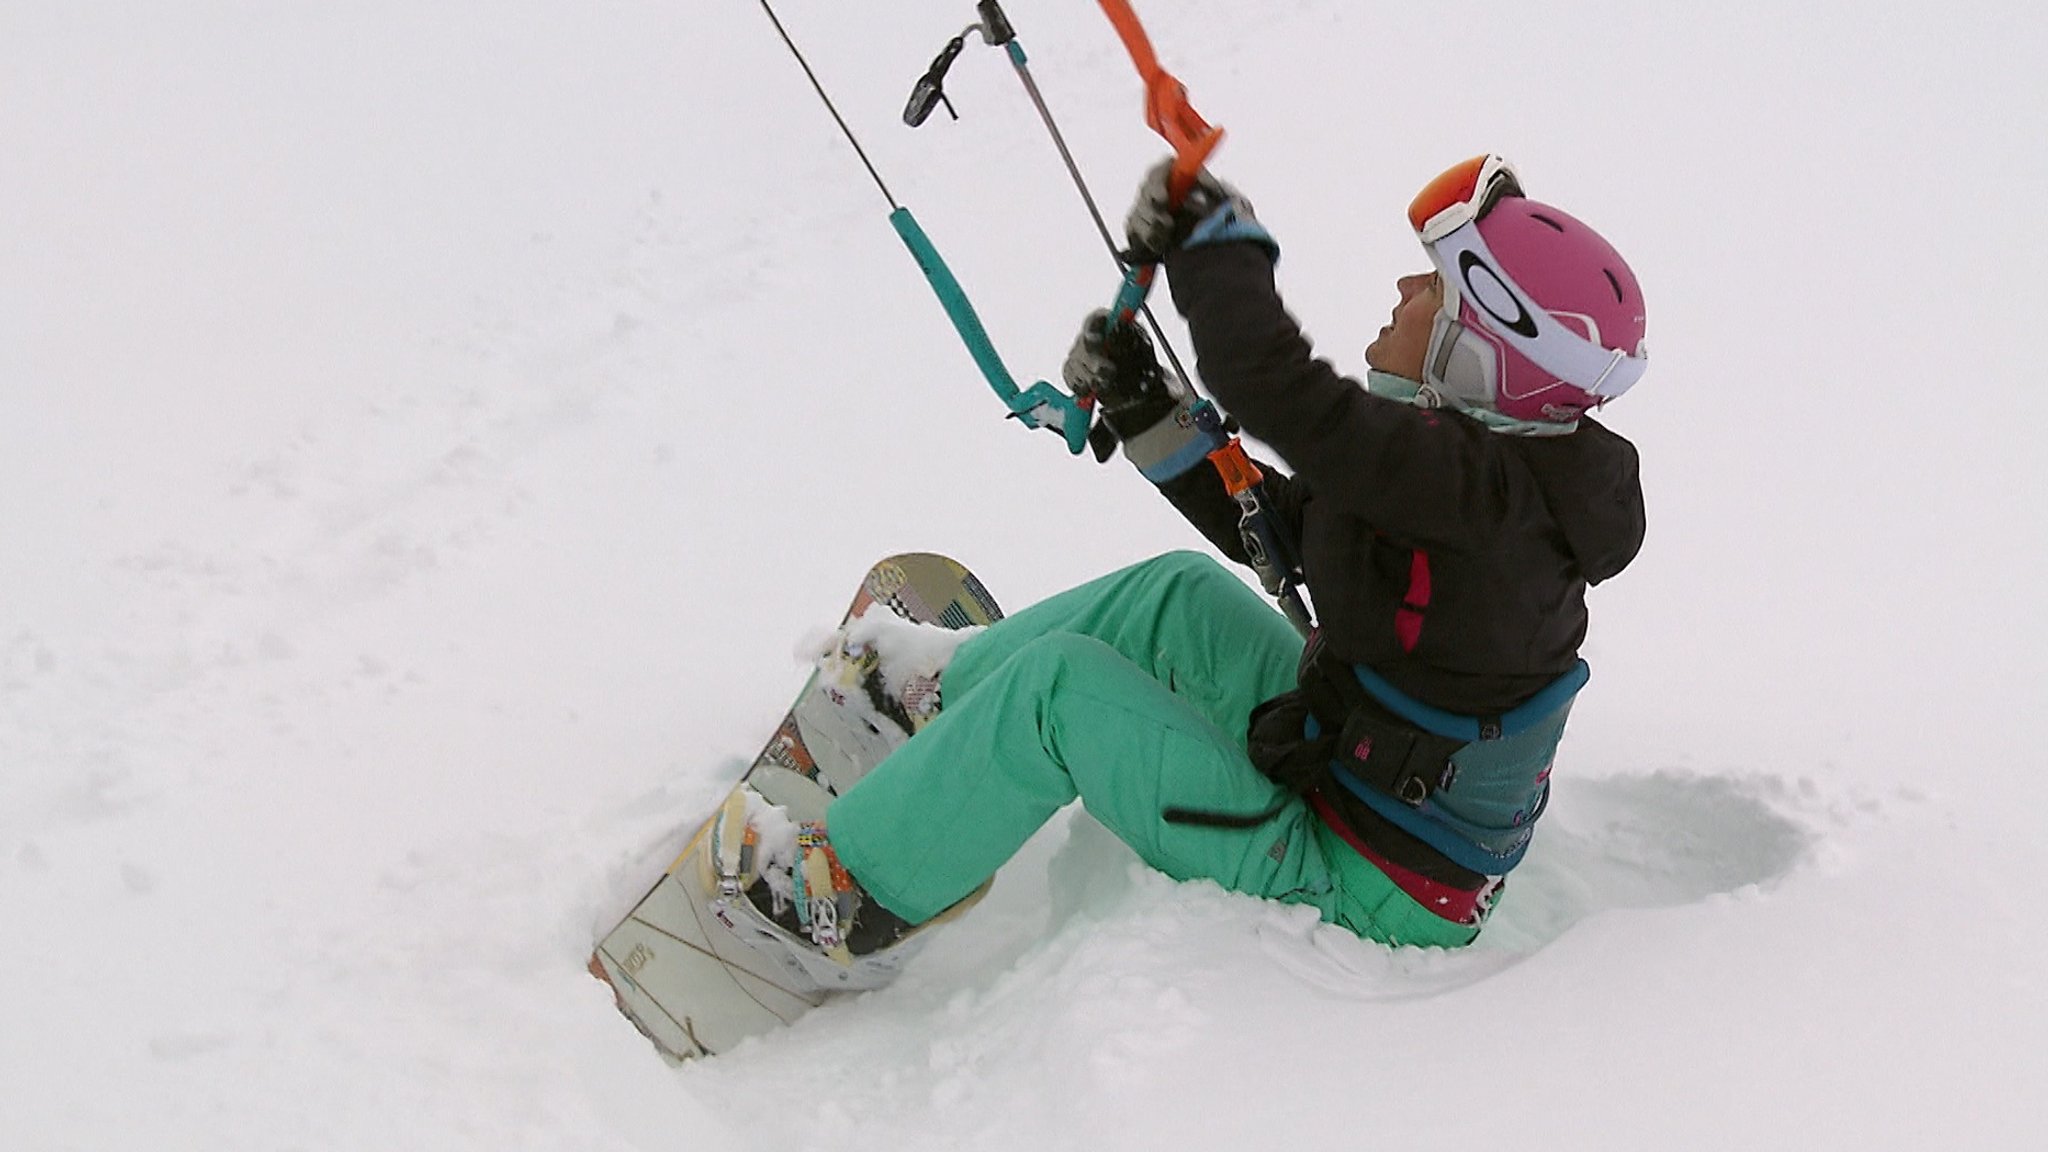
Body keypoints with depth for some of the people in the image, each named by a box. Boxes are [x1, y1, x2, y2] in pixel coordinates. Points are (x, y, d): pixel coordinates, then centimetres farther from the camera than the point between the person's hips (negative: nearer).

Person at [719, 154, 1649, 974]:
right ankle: (945, 696, 36)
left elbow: (1274, 388, -37)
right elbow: (1273, 523, 10)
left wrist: (1212, 241, -19)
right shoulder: (1498, 461, 1)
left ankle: (849, 896, 7)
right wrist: (1147, 414, 0)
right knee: (1179, 596, 17)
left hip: (1359, 899, -9)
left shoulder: (1479, 483, -28)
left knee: (1057, 685, -10)